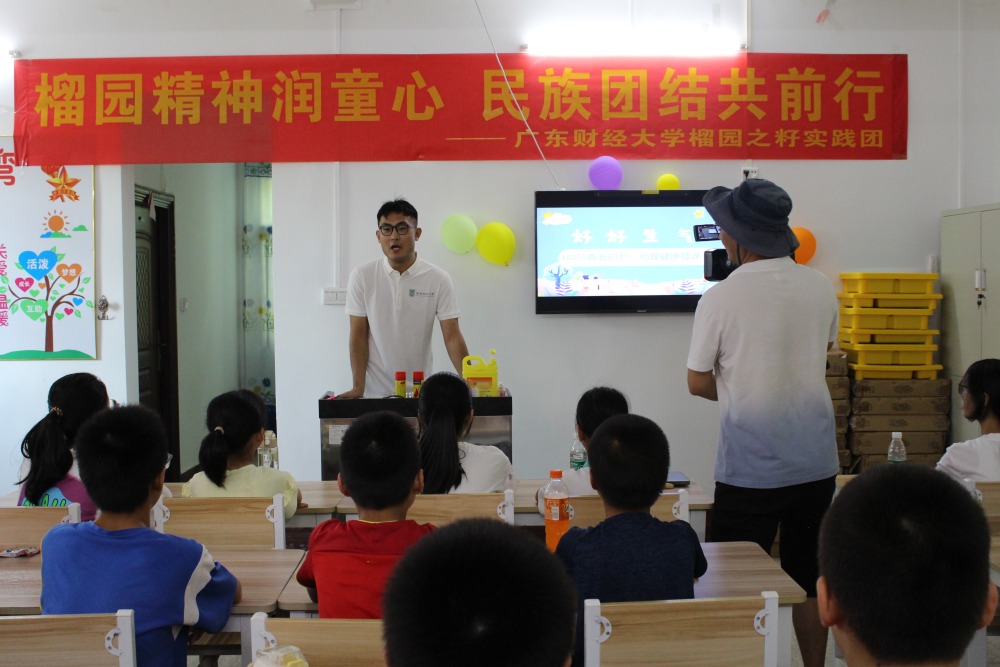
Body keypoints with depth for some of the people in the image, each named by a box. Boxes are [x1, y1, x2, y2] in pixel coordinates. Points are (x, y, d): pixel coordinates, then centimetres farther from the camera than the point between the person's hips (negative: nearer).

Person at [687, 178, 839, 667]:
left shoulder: (720, 299, -14)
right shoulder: (821, 287, 1)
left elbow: (697, 383, -7)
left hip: (750, 464, -5)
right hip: (816, 458, 5)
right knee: (809, 579, 16)